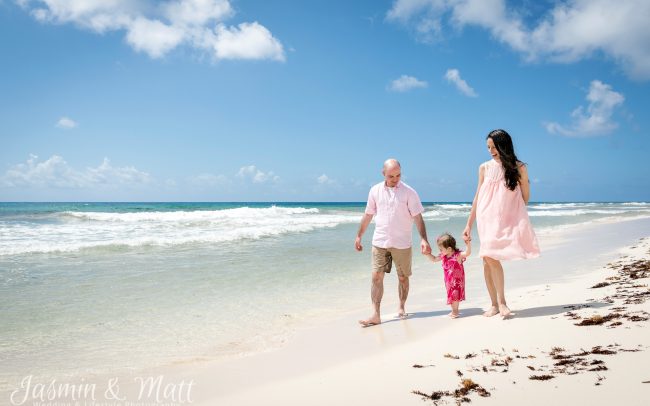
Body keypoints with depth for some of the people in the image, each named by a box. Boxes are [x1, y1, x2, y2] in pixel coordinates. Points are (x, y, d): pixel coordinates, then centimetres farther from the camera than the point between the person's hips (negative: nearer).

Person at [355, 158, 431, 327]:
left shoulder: (409, 192, -5)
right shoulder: (375, 190, 3)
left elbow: (418, 218, -6)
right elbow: (368, 215, 12)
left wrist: (423, 239, -16)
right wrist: (359, 236, 13)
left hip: (402, 243, -1)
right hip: (380, 241, 1)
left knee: (403, 277, 9)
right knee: (376, 276, -5)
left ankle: (401, 308, 29)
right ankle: (376, 315, -3)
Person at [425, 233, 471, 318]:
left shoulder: (458, 255, -20)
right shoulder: (443, 256, -1)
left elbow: (468, 253, -33)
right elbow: (434, 259, 12)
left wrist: (468, 244, -48)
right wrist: (427, 254, 0)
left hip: (456, 280, -7)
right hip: (449, 280, 7)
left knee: (455, 295, -3)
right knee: (451, 294, 14)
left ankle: (455, 311, 10)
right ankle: (454, 311, 26)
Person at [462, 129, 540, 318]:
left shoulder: (518, 167, 2)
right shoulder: (485, 168, 8)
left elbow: (525, 197, 12)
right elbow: (478, 197, 12)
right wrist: (469, 224, 11)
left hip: (508, 220, -3)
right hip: (487, 219, 3)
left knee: (490, 257, -18)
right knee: (487, 259, -1)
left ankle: (500, 301, -6)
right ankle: (495, 303, 9)